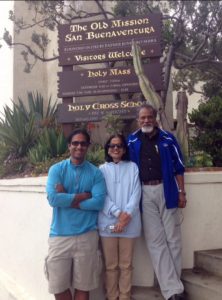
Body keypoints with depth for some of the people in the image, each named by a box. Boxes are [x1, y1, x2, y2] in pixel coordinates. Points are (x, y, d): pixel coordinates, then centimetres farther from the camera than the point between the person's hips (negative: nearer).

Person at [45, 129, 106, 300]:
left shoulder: (95, 172, 3)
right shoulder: (57, 169, 1)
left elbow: (99, 202, -10)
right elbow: (53, 198, -14)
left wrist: (67, 199, -13)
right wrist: (85, 196, -11)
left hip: (87, 236, 0)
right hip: (59, 235, 0)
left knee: (83, 286, 12)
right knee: (58, 286, 8)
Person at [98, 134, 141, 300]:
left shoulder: (132, 167, 7)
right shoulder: (102, 169, 6)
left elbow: (136, 193, -1)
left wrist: (127, 215, -14)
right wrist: (118, 212, -16)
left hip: (129, 223, 0)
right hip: (108, 222, 0)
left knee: (126, 265, 9)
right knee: (111, 265, 9)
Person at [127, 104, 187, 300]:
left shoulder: (168, 139, 2)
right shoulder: (131, 141, 4)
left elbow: (178, 167, 6)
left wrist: (181, 192, 1)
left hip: (166, 190, 0)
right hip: (144, 193, 0)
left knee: (172, 237, 5)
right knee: (155, 241, 0)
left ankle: (172, 283, 21)